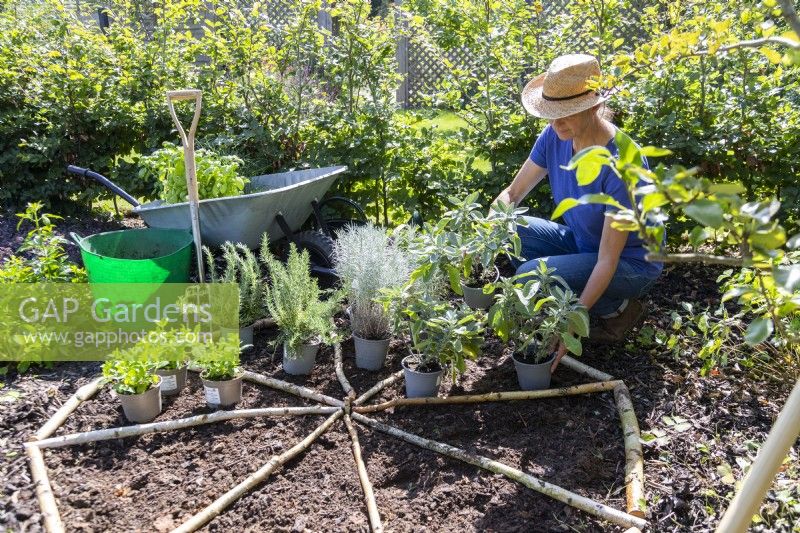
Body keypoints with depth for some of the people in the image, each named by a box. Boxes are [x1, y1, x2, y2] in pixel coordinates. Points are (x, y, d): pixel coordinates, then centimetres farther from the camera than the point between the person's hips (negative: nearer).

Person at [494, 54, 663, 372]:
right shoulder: (555, 136, -12)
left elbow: (608, 260, -30)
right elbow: (512, 193, -3)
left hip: (629, 262, -7)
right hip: (581, 243, 7)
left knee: (530, 277, -29)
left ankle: (618, 309, -1)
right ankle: (583, 297, 2)